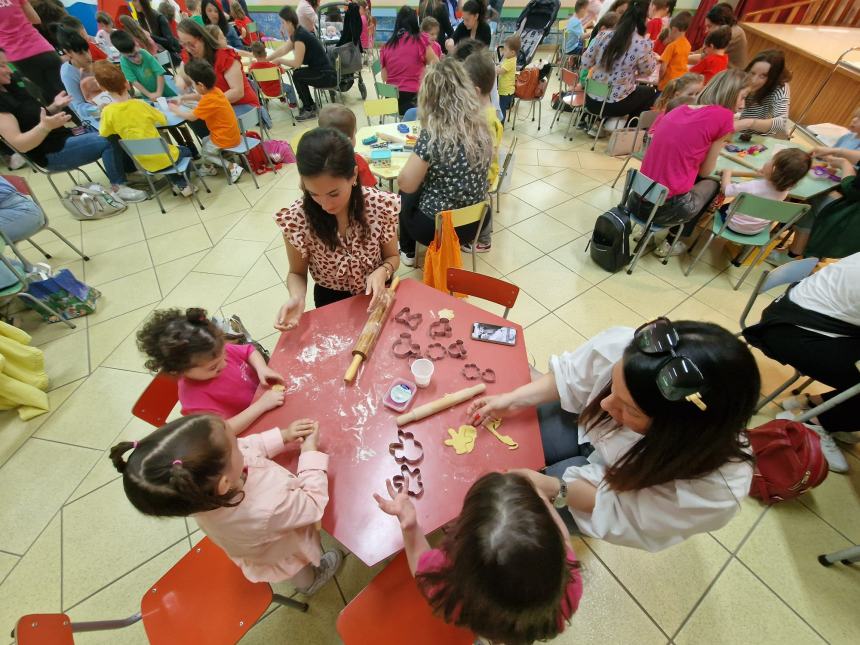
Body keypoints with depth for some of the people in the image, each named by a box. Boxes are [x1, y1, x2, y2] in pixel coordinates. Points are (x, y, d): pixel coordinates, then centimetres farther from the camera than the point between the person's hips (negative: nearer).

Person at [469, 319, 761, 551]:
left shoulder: (716, 490, -38)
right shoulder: (620, 346, -37)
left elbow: (625, 517, -21)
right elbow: (570, 378, -15)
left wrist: (554, 489, -29)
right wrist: (512, 399, -20)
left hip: (616, 486, -2)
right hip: (584, 427, 2)